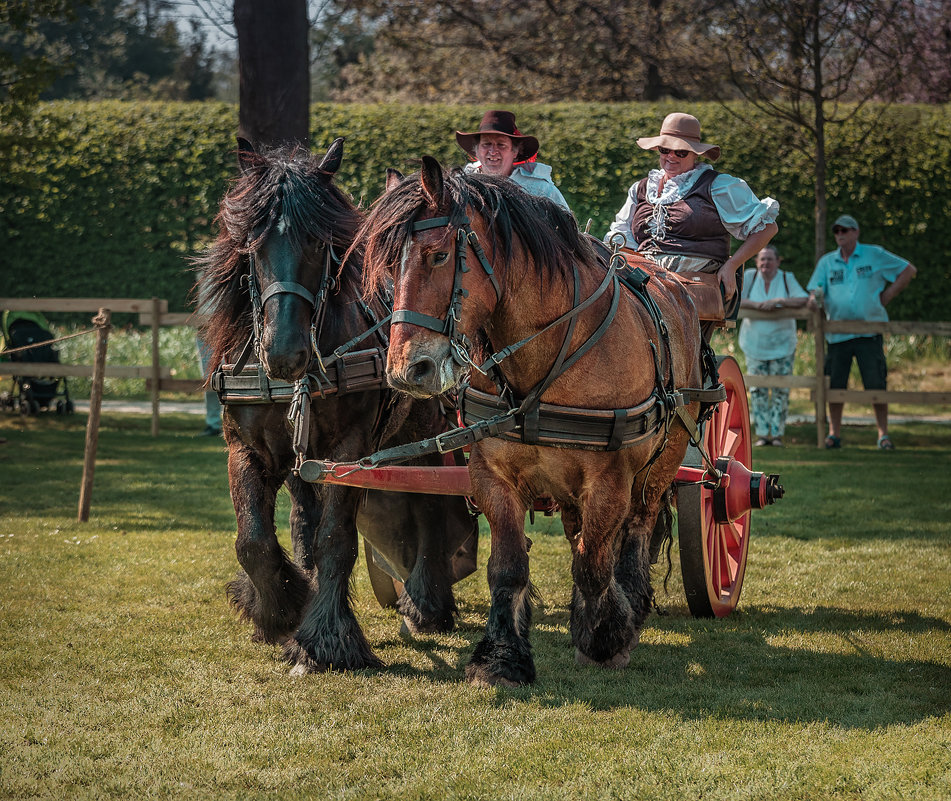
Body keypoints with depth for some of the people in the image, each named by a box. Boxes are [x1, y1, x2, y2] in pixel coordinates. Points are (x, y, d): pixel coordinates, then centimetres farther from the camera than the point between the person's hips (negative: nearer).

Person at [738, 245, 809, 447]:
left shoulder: (787, 279, -3)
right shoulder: (749, 277, -2)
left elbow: (804, 300, -15)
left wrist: (778, 301, -25)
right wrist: (756, 305, -24)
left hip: (782, 345, -1)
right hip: (754, 345, 1)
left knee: (780, 390, -1)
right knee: (757, 390, 1)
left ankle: (777, 434, 7)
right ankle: (762, 434, 6)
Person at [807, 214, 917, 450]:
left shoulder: (874, 255, 5)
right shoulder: (827, 262, 13)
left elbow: (908, 270, 10)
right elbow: (815, 288, 8)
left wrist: (887, 296, 2)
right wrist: (813, 298, -16)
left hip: (869, 332, -3)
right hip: (837, 332, 3)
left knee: (876, 385, -6)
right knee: (834, 386, 2)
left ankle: (883, 434, 3)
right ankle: (834, 433, 13)